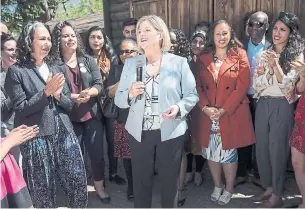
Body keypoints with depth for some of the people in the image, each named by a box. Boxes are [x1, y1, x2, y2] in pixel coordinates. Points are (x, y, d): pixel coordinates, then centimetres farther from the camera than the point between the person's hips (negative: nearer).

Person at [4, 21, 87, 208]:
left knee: (79, 184, 9)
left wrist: (58, 95, -11)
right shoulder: (16, 71, -5)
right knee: (43, 192, 9)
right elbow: (20, 109, -10)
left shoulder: (55, 67, 11)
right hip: (37, 139, -4)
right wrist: (46, 92, -19)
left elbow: (69, 104, 10)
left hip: (65, 134, 5)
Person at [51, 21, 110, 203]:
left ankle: (100, 187, 29)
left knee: (97, 153, 8)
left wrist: (88, 93, -23)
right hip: (68, 118, -2)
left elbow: (100, 86, -3)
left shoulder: (88, 60, 4)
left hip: (92, 115, 2)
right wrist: (75, 96, -20)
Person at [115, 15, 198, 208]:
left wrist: (179, 108, -22)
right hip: (139, 133, 2)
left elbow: (192, 95, -2)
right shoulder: (130, 63, 4)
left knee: (170, 181, 14)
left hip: (171, 132, -1)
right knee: (141, 182, 11)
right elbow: (118, 99, 4)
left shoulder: (179, 62, -2)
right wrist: (130, 94, -17)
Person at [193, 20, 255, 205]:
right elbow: (199, 86, 5)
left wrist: (223, 110, -15)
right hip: (208, 115, 3)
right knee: (211, 151, 10)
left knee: (228, 153, 5)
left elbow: (243, 86, -9)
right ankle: (218, 186, 31)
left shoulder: (239, 55, -2)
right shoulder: (204, 58, 8)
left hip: (232, 115, -3)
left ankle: (229, 189, 25)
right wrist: (205, 107, -12)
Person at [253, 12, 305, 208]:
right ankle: (268, 187, 31)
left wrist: (276, 65, -25)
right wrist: (269, 68, -15)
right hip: (263, 105, 5)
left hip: (282, 106, -5)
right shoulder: (265, 53, 8)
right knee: (262, 148, 12)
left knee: (278, 150, 3)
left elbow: (287, 85, -13)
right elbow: (257, 85, 1)